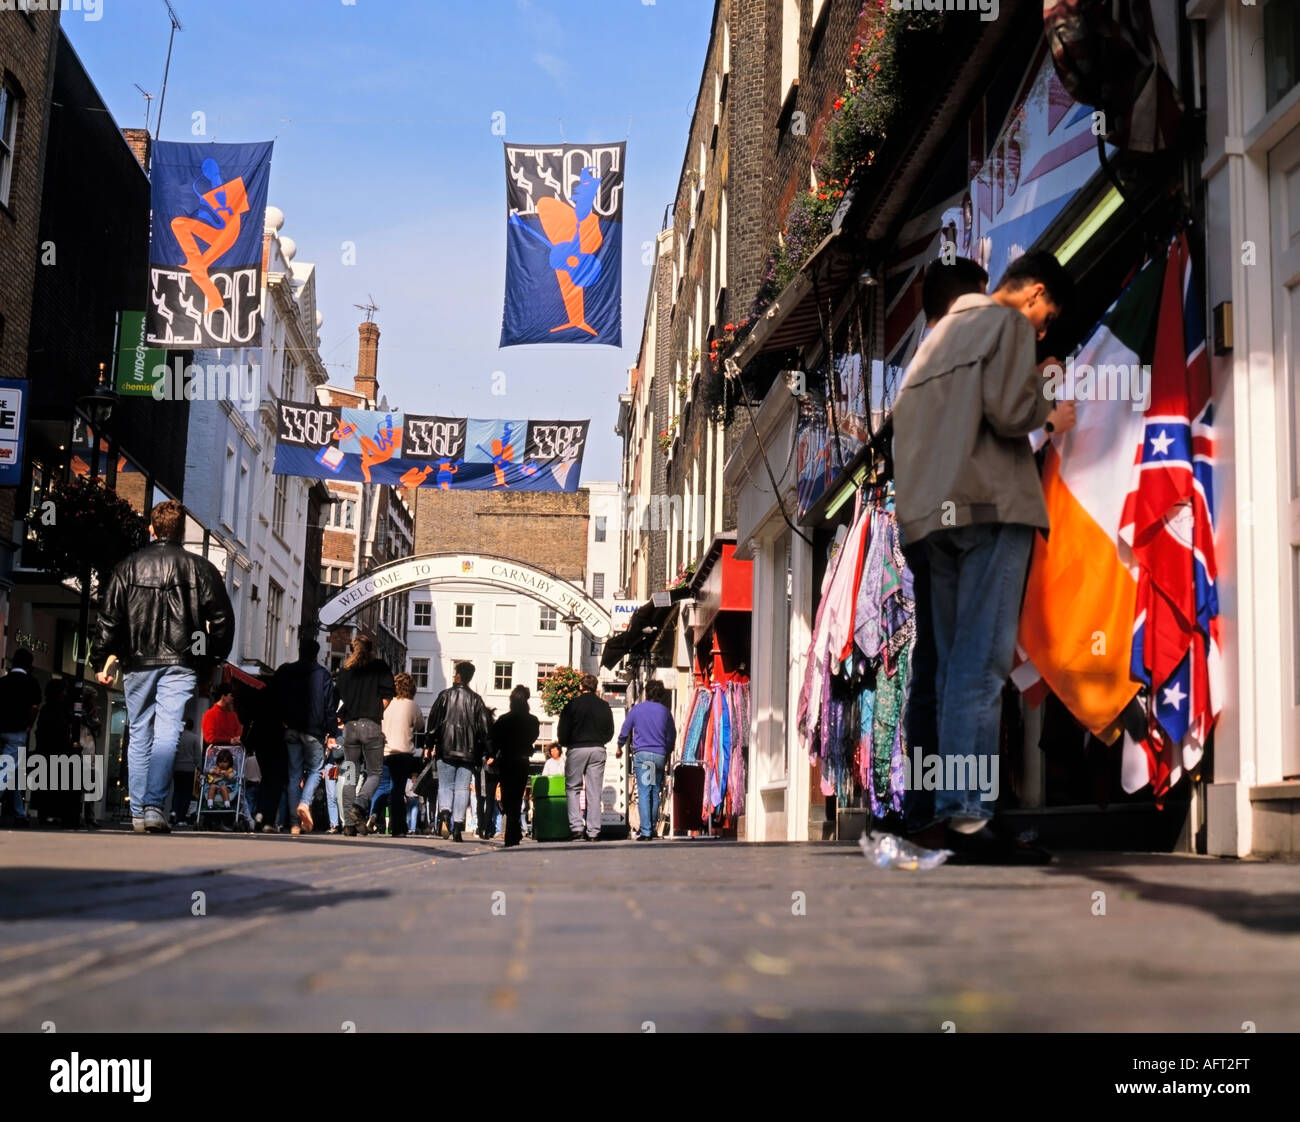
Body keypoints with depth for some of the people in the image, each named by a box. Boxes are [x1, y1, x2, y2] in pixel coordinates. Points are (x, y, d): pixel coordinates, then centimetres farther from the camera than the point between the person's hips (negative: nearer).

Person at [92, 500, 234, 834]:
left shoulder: (129, 567, 6)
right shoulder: (200, 568, 3)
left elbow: (109, 619, 4)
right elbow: (222, 619, 2)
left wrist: (101, 661, 10)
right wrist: (212, 660, 11)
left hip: (137, 662, 2)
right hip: (181, 665, -2)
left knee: (139, 735, 10)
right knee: (167, 734, -6)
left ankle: (138, 812, 12)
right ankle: (155, 807, -18)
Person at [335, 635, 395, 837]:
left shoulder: (345, 669, 13)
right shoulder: (380, 667, 5)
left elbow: (337, 697, 8)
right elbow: (387, 697, -3)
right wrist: (374, 712, 9)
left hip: (349, 727, 3)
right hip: (371, 726, -3)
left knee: (349, 775, 7)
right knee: (374, 773, 7)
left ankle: (349, 822, 3)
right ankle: (359, 806, -17)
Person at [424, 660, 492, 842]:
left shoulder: (445, 695, 3)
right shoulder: (476, 699, 6)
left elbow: (433, 721, 1)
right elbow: (484, 727, 4)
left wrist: (429, 745, 7)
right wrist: (488, 752, 6)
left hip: (446, 749, -1)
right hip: (468, 751, 1)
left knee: (445, 785, 6)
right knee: (462, 788, 2)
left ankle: (445, 812, -21)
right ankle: (457, 827, -5)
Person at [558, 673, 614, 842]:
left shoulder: (572, 704, -5)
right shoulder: (604, 706, 5)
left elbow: (562, 733, -4)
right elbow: (610, 733, 10)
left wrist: (566, 744, 15)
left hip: (576, 750, -3)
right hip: (598, 750, 3)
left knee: (572, 788, 9)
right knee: (594, 792, 5)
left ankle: (575, 826, -4)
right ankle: (593, 831, 2)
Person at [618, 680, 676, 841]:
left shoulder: (636, 709, 2)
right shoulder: (665, 711, 7)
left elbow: (624, 732, 8)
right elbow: (672, 736, 16)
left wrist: (620, 746, 27)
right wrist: (667, 753, 32)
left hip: (641, 754, -2)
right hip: (660, 756, 2)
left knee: (643, 793, -6)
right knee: (655, 793, 11)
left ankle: (645, 831, -13)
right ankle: (652, 829, 16)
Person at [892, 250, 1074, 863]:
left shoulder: (944, 329, 27)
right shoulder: (1007, 323, 1)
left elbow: (903, 416, 23)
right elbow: (1010, 412, -12)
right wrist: (1047, 404, 9)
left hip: (935, 513, 8)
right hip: (991, 506, -8)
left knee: (955, 663, 6)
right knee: (983, 663, -12)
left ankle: (950, 808, 3)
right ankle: (967, 814, -17)